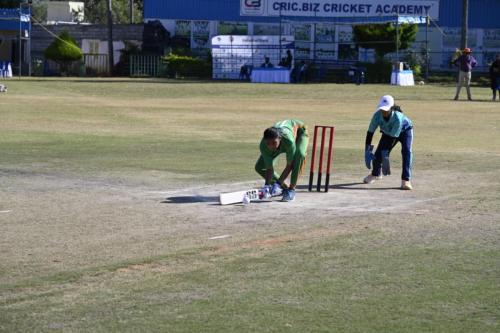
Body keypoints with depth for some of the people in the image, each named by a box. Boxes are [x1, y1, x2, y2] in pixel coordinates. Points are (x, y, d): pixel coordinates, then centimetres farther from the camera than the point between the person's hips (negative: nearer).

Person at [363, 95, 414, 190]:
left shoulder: (398, 117, -44)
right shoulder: (377, 115, -33)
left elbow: (393, 137, -39)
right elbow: (370, 132, -26)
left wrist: (385, 153, -39)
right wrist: (367, 149, -31)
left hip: (405, 130, -4)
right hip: (388, 132, 4)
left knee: (406, 151, -26)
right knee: (378, 153, 0)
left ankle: (405, 180, -26)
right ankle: (375, 174, 32)